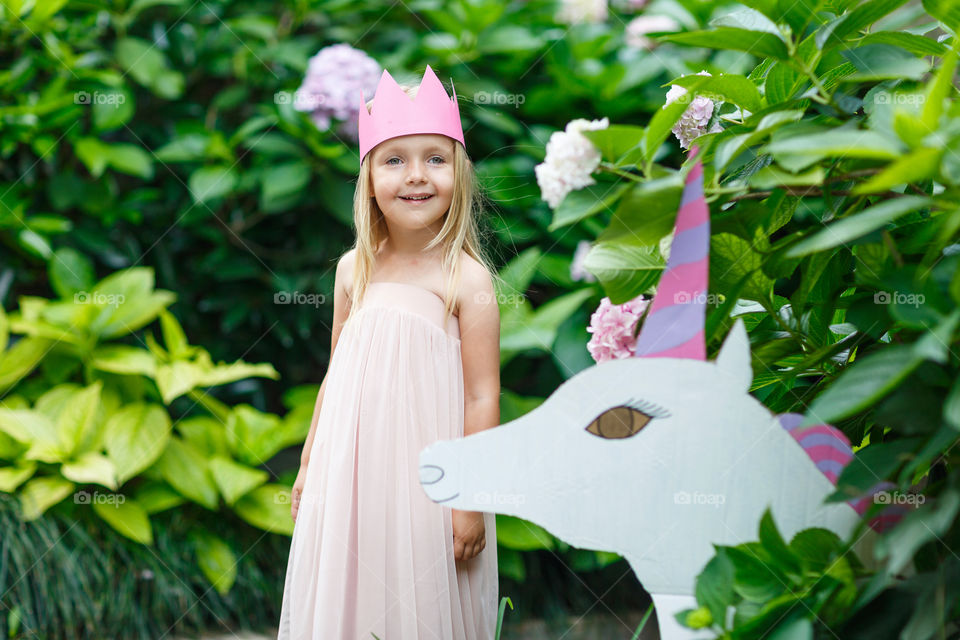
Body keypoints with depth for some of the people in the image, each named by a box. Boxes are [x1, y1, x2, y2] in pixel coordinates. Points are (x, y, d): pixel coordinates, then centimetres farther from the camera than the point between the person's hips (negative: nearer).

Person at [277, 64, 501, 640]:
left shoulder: (467, 279, -11)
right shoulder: (354, 270, 4)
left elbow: (482, 399, -11)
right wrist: (309, 464, 17)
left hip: (425, 479, -5)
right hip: (349, 472, 5)